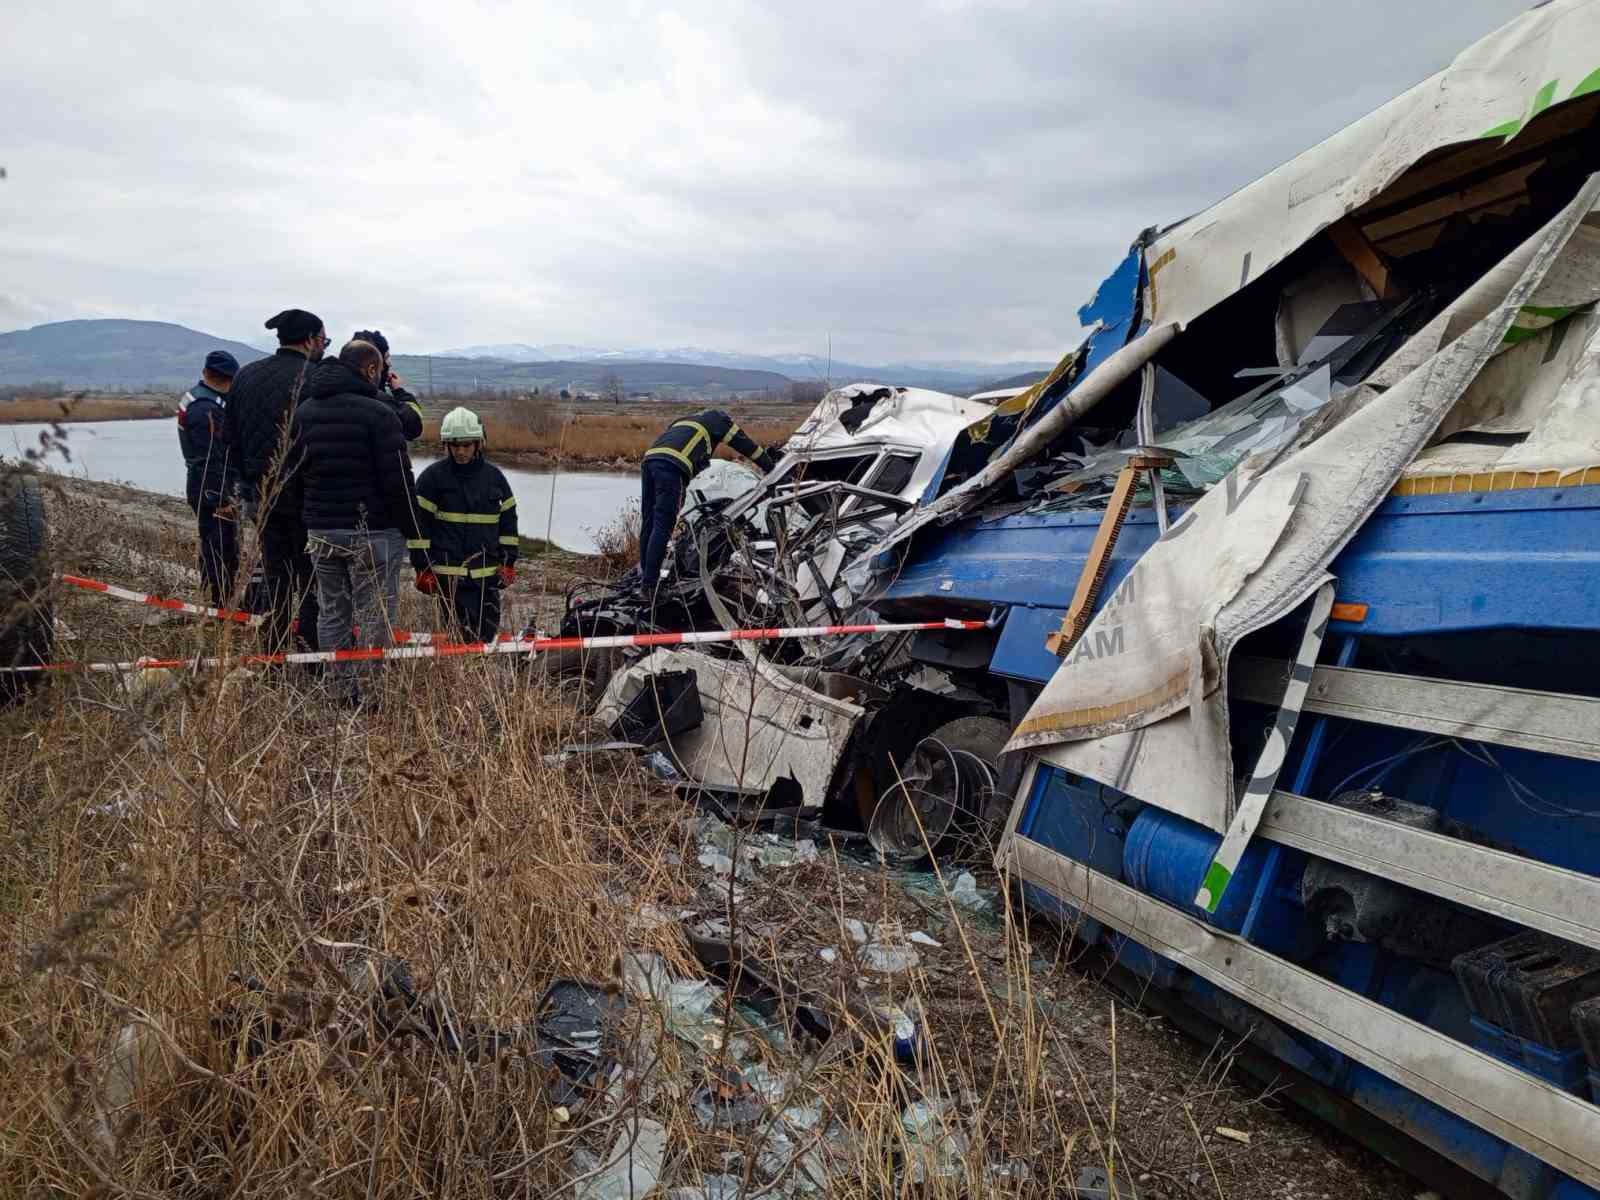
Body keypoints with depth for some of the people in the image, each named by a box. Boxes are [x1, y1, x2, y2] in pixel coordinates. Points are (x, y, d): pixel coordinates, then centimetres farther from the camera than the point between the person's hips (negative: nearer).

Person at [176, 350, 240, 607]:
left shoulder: (192, 397, 13)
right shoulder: (207, 410, -19)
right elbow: (210, 460, -23)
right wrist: (221, 500, -22)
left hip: (199, 487, 11)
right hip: (213, 491, -11)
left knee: (212, 549, 18)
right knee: (223, 552, -7)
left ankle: (212, 604, 27)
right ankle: (221, 606, -4)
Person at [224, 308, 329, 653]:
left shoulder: (245, 375, 9)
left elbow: (230, 436, 14)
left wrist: (249, 477, 21)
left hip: (259, 492, 6)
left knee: (275, 576, 13)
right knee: (311, 579, 1)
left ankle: (273, 657, 17)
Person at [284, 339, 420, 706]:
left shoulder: (304, 411, 12)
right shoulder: (378, 413, -12)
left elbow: (293, 476, 16)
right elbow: (398, 482, -14)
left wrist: (306, 520, 22)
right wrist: (411, 530, -6)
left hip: (320, 531, 7)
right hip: (372, 532, -7)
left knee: (332, 612, 14)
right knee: (374, 615, 0)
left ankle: (342, 689, 20)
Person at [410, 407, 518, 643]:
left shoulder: (493, 476, 10)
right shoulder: (433, 476, -1)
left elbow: (508, 519, 14)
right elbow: (420, 522, -2)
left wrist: (508, 562, 9)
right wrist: (423, 568, -5)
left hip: (488, 572, 4)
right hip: (449, 572, -4)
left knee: (488, 632, 6)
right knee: (467, 637, -11)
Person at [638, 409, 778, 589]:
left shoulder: (685, 421, 41)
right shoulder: (718, 417, 23)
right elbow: (744, 444, 25)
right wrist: (769, 466, 36)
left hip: (649, 459, 7)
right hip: (671, 465, -7)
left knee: (648, 523, 13)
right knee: (662, 526, -8)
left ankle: (645, 573, 18)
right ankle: (650, 582, -10)